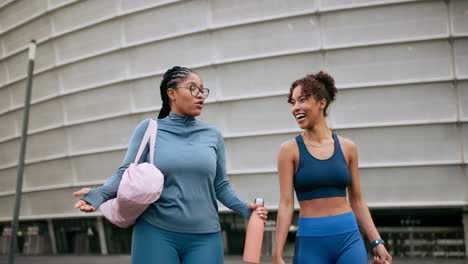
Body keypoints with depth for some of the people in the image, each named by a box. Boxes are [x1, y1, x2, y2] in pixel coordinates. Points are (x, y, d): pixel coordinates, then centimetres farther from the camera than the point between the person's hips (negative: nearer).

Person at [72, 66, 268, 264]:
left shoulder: (212, 134, 8)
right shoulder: (149, 129, 2)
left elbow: (220, 185, 9)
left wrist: (244, 208, -6)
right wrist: (99, 194, -19)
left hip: (204, 237, 2)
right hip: (156, 233, -2)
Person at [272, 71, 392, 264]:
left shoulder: (347, 147, 5)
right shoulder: (290, 150, -2)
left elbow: (357, 201, 10)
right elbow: (286, 204, -5)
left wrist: (377, 242, 5)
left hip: (349, 239, 2)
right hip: (311, 242, -1)